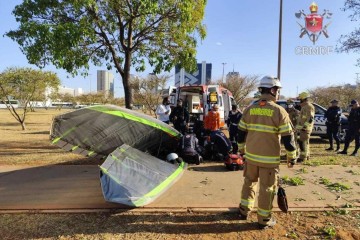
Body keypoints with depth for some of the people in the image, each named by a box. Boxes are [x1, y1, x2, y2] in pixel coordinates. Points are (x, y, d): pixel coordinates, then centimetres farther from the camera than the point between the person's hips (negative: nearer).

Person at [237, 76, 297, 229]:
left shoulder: (249, 109, 2)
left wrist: (241, 149, 20)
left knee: (249, 182, 21)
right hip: (269, 158, -4)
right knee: (267, 188, 9)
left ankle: (244, 210, 32)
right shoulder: (279, 111, -11)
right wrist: (292, 156, 2)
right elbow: (288, 137, -10)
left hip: (251, 155, 4)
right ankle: (264, 220, 22)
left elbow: (241, 132, 7)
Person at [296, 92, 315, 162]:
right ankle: (306, 155, 25)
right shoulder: (304, 106, 18)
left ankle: (303, 157, -7)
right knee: (305, 142, 16)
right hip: (303, 128, 11)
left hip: (305, 128, -11)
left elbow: (310, 118, -24)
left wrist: (305, 126, -25)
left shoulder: (309, 106, -15)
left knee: (303, 142, -9)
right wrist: (299, 128, 26)